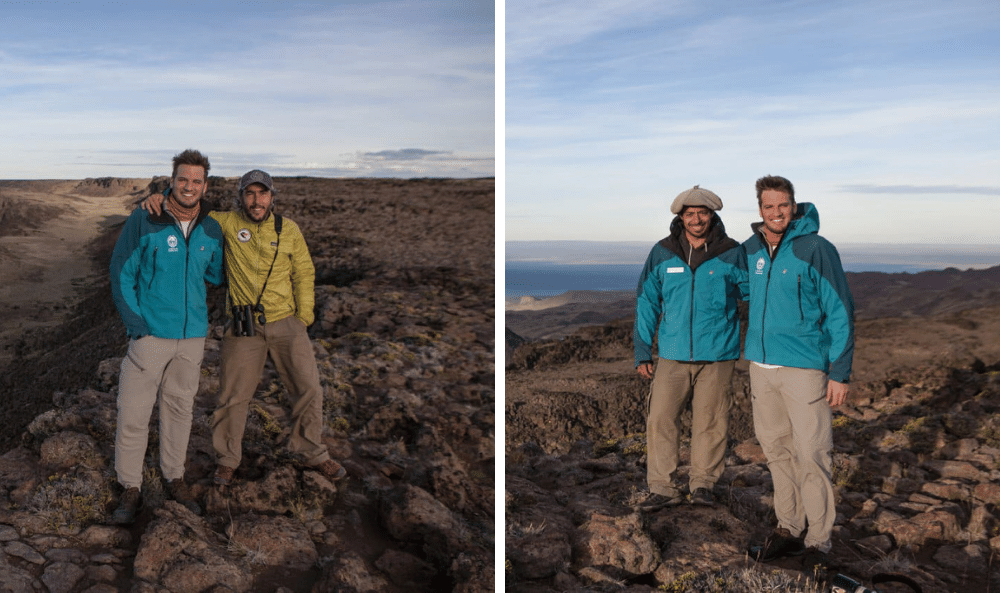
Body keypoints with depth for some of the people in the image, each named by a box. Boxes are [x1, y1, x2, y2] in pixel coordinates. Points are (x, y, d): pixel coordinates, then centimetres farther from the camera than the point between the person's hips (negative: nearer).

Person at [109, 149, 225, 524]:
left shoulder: (212, 231, 3)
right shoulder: (144, 220, -8)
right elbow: (121, 273, -5)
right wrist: (135, 323, -10)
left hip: (192, 336, 4)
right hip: (150, 334, -3)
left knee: (179, 408, 15)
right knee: (133, 412, -1)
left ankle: (174, 477, 31)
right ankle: (131, 489, 14)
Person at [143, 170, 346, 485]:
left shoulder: (288, 229, 0)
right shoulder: (228, 223, -3)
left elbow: (303, 273, 6)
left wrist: (303, 318, 0)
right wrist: (160, 197, -18)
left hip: (285, 322, 1)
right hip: (244, 328, -1)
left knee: (308, 388, 5)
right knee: (234, 395, 5)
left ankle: (312, 452, 25)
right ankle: (226, 459, 25)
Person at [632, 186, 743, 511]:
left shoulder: (731, 254, 0)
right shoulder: (662, 254, 3)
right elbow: (646, 303, 9)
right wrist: (642, 351, 6)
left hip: (717, 354, -1)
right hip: (672, 354, 1)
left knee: (710, 422, 6)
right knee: (660, 419, -1)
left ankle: (703, 482, 23)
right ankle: (663, 487, 10)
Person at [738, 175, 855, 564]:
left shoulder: (816, 250, -9)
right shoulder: (751, 250, 7)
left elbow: (840, 313, -9)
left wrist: (840, 372, -12)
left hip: (804, 368, -6)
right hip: (761, 366, 6)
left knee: (812, 455, -3)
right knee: (776, 450, 12)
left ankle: (817, 543, 8)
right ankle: (789, 530, 25)